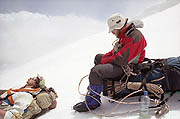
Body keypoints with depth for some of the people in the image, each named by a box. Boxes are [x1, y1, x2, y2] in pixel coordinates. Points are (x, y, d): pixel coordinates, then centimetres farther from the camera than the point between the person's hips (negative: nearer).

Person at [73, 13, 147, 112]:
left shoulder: (135, 36, -25)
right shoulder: (125, 34, 8)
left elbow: (122, 59, -30)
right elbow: (116, 51, 18)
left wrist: (103, 60, -17)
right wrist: (104, 57, 2)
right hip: (120, 60, 11)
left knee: (95, 71, -26)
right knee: (98, 57, 25)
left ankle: (92, 102, -16)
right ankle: (94, 85, 35)